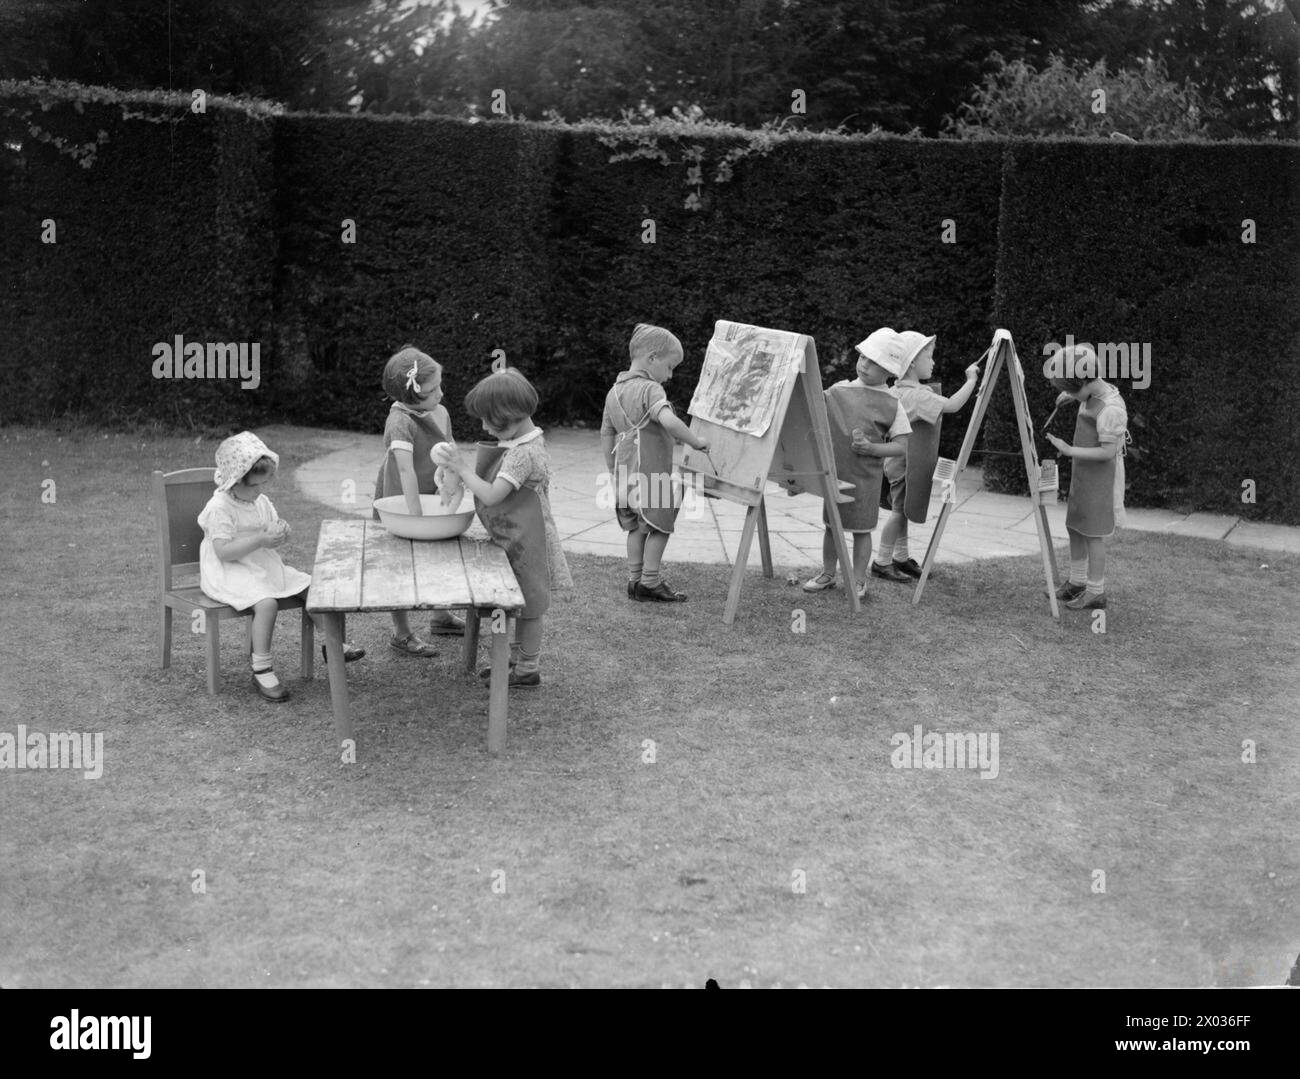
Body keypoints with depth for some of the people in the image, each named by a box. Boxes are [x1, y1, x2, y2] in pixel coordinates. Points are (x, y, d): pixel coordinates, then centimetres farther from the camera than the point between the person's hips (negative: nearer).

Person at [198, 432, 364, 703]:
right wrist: (260, 540, -29)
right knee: (267, 603, -33)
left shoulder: (262, 502, 8)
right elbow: (223, 551, -25)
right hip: (229, 575, -8)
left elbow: (271, 532, 20)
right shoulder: (220, 508, -18)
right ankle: (261, 669, -24)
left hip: (264, 566, 8)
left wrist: (280, 532, -6)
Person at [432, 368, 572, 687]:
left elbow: (492, 495, -27)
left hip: (524, 540, -9)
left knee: (528, 605, 4)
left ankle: (528, 670, 16)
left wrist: (461, 467, -22)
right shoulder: (518, 441, 5)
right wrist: (460, 470, 1)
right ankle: (518, 658, 33)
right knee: (521, 604, 20)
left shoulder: (524, 454, -26)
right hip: (513, 538, 9)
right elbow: (496, 480, 13)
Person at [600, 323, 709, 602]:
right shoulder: (650, 389, -15)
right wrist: (695, 441, -21)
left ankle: (634, 580, 23)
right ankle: (650, 582, 12)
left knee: (636, 528, 18)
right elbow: (669, 421, -33)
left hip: (625, 473, 8)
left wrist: (614, 473, 21)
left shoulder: (614, 391, 11)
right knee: (659, 527, 7)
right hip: (651, 473, -8)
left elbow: (606, 436, 15)